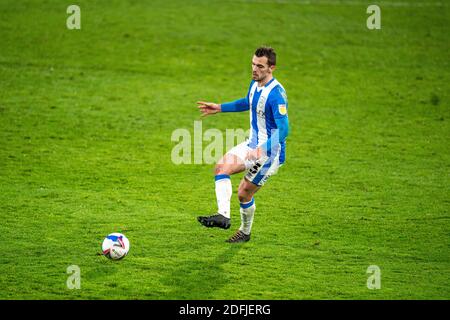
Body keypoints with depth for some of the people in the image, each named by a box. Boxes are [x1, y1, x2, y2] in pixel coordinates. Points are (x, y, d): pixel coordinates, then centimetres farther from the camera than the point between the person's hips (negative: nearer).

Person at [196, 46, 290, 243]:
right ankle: (223, 216, -20)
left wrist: (263, 150, -40)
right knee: (222, 167, -10)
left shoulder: (276, 94, -26)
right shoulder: (255, 83, 3)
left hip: (270, 151, -8)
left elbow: (283, 129, -31)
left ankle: (245, 232, 25)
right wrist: (220, 108, 26)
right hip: (253, 144, 9)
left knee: (244, 193, 0)